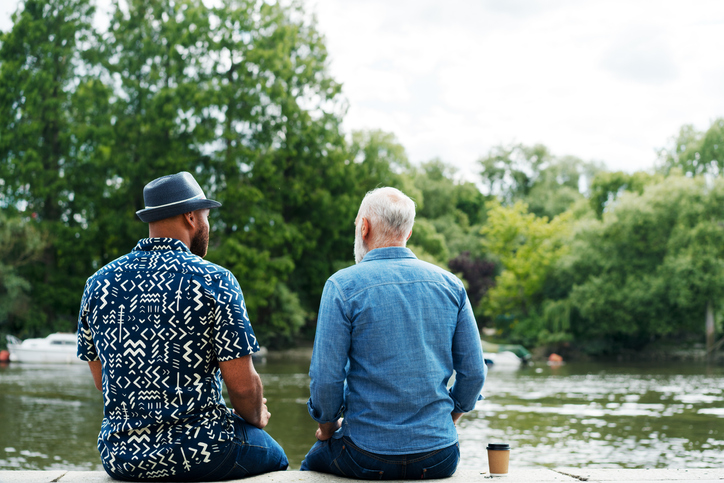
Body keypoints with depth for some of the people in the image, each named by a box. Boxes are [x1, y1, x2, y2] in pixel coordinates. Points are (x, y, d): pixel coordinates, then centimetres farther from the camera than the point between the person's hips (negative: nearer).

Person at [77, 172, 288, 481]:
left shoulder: (98, 284, 3)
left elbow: (100, 380, 11)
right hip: (198, 452, -5)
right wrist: (257, 418, 8)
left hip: (119, 457, 6)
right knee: (272, 456, 25)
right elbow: (242, 384, -13)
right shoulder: (213, 281, -12)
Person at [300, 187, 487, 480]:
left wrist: (327, 428, 6)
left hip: (368, 458, -3)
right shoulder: (450, 285, 3)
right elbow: (474, 373, 3)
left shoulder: (343, 285, -8)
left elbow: (325, 377, -11)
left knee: (313, 462, 27)